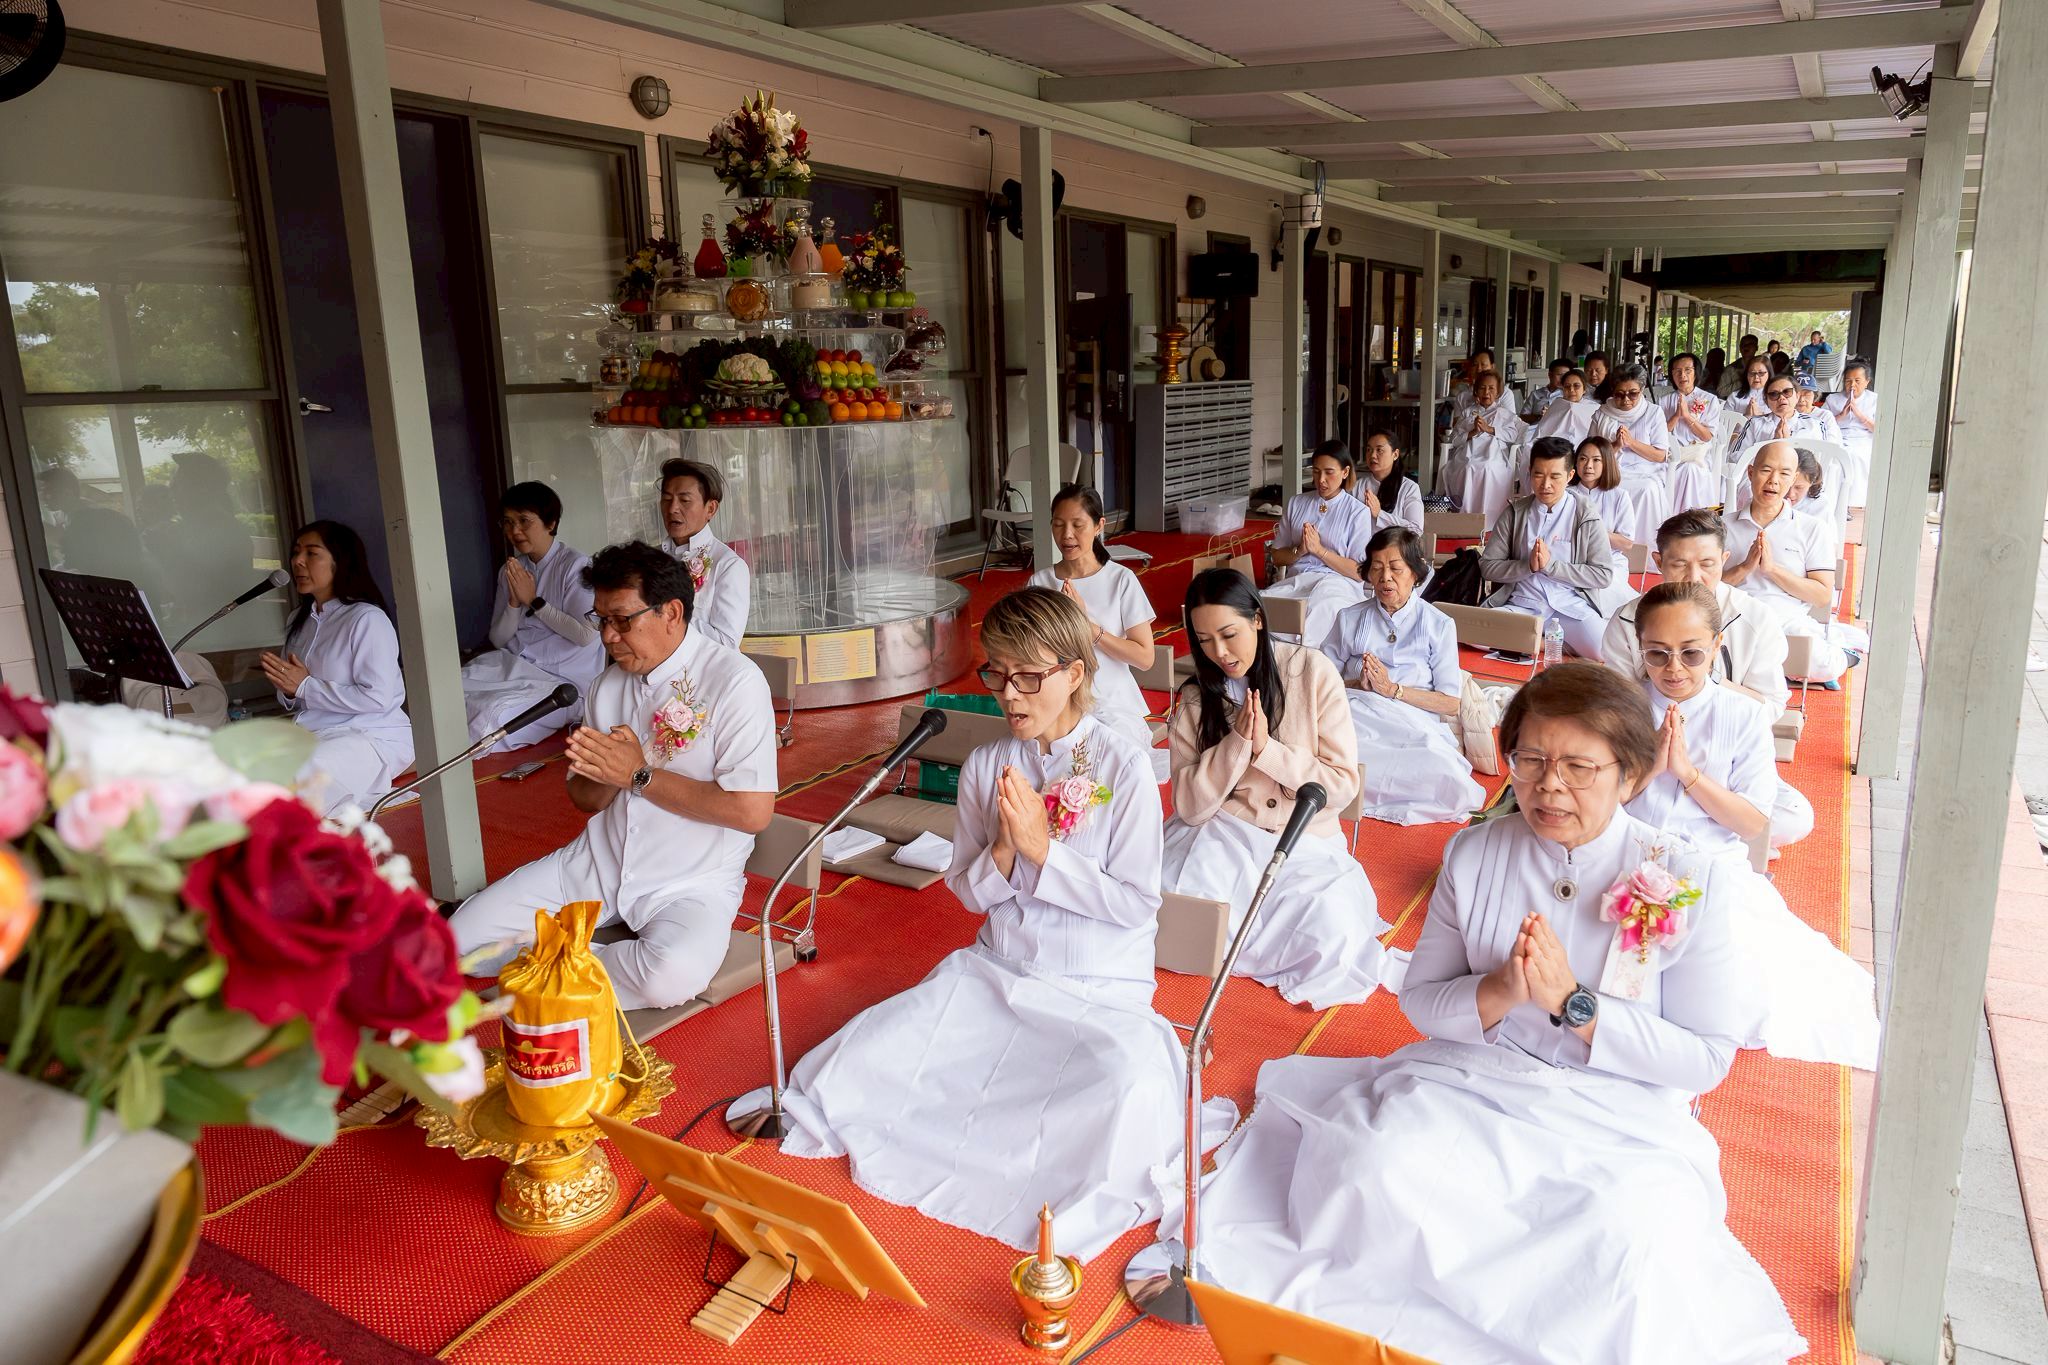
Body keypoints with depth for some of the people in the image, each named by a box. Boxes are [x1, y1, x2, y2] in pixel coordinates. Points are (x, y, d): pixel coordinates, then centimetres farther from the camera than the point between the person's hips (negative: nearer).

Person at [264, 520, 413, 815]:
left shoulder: (367, 619, -10)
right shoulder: (299, 622, 17)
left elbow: (378, 697, -18)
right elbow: (296, 701, 21)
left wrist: (304, 686, -14)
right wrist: (286, 688, -3)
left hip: (371, 737, -7)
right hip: (310, 733, 7)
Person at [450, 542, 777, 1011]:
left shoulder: (734, 680, -15)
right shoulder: (607, 685, 7)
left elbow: (753, 811, -22)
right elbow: (586, 800, 13)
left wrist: (639, 775, -18)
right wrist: (601, 775, -13)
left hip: (692, 881, -5)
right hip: (600, 861, 6)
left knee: (670, 977, -35)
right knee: (461, 938, -6)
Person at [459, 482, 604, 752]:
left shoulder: (576, 565, -7)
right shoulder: (511, 571, 12)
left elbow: (587, 634, -16)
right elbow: (499, 640, 10)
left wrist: (534, 601, -10)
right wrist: (514, 602, -8)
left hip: (561, 679, -6)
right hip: (512, 666, 6)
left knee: (493, 713, -29)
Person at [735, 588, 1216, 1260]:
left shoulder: (1124, 767, -11)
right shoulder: (984, 766, 0)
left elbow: (1138, 904, -11)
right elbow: (969, 892, 7)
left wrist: (1042, 850, -17)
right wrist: (1003, 850, -15)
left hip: (1098, 994, -3)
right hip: (993, 974, 4)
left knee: (1127, 1085, -34)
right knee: (867, 1049, -14)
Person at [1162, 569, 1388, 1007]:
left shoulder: (1312, 671, -4)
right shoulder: (1197, 696, 3)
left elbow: (1343, 785, -6)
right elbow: (1189, 806, -4)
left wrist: (1266, 749, -16)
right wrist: (1236, 742, -16)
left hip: (1305, 841, 0)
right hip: (1221, 834, 0)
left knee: (1333, 929, -26)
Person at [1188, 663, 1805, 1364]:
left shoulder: (1685, 878, -7)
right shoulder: (1474, 854, 0)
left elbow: (1707, 1060, -6)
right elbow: (1421, 1001, 5)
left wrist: (1573, 1002, -19)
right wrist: (1500, 991, -17)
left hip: (1619, 1120, -1)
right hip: (1471, 1079, 1)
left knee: (1629, 1241, -31)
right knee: (1379, 1166, -29)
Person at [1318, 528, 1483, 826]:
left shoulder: (1439, 625, 10)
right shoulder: (1350, 619, 17)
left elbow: (1451, 704, 2)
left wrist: (1393, 689, -9)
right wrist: (1358, 684, -9)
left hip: (1415, 728, 1)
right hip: (1358, 718, -1)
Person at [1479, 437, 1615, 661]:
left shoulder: (1586, 517, 2)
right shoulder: (1515, 512, 7)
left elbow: (1604, 575, -3)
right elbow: (1488, 566, 4)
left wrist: (1551, 565, -13)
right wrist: (1528, 566, -13)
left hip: (1572, 606, -1)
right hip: (1521, 603, 1)